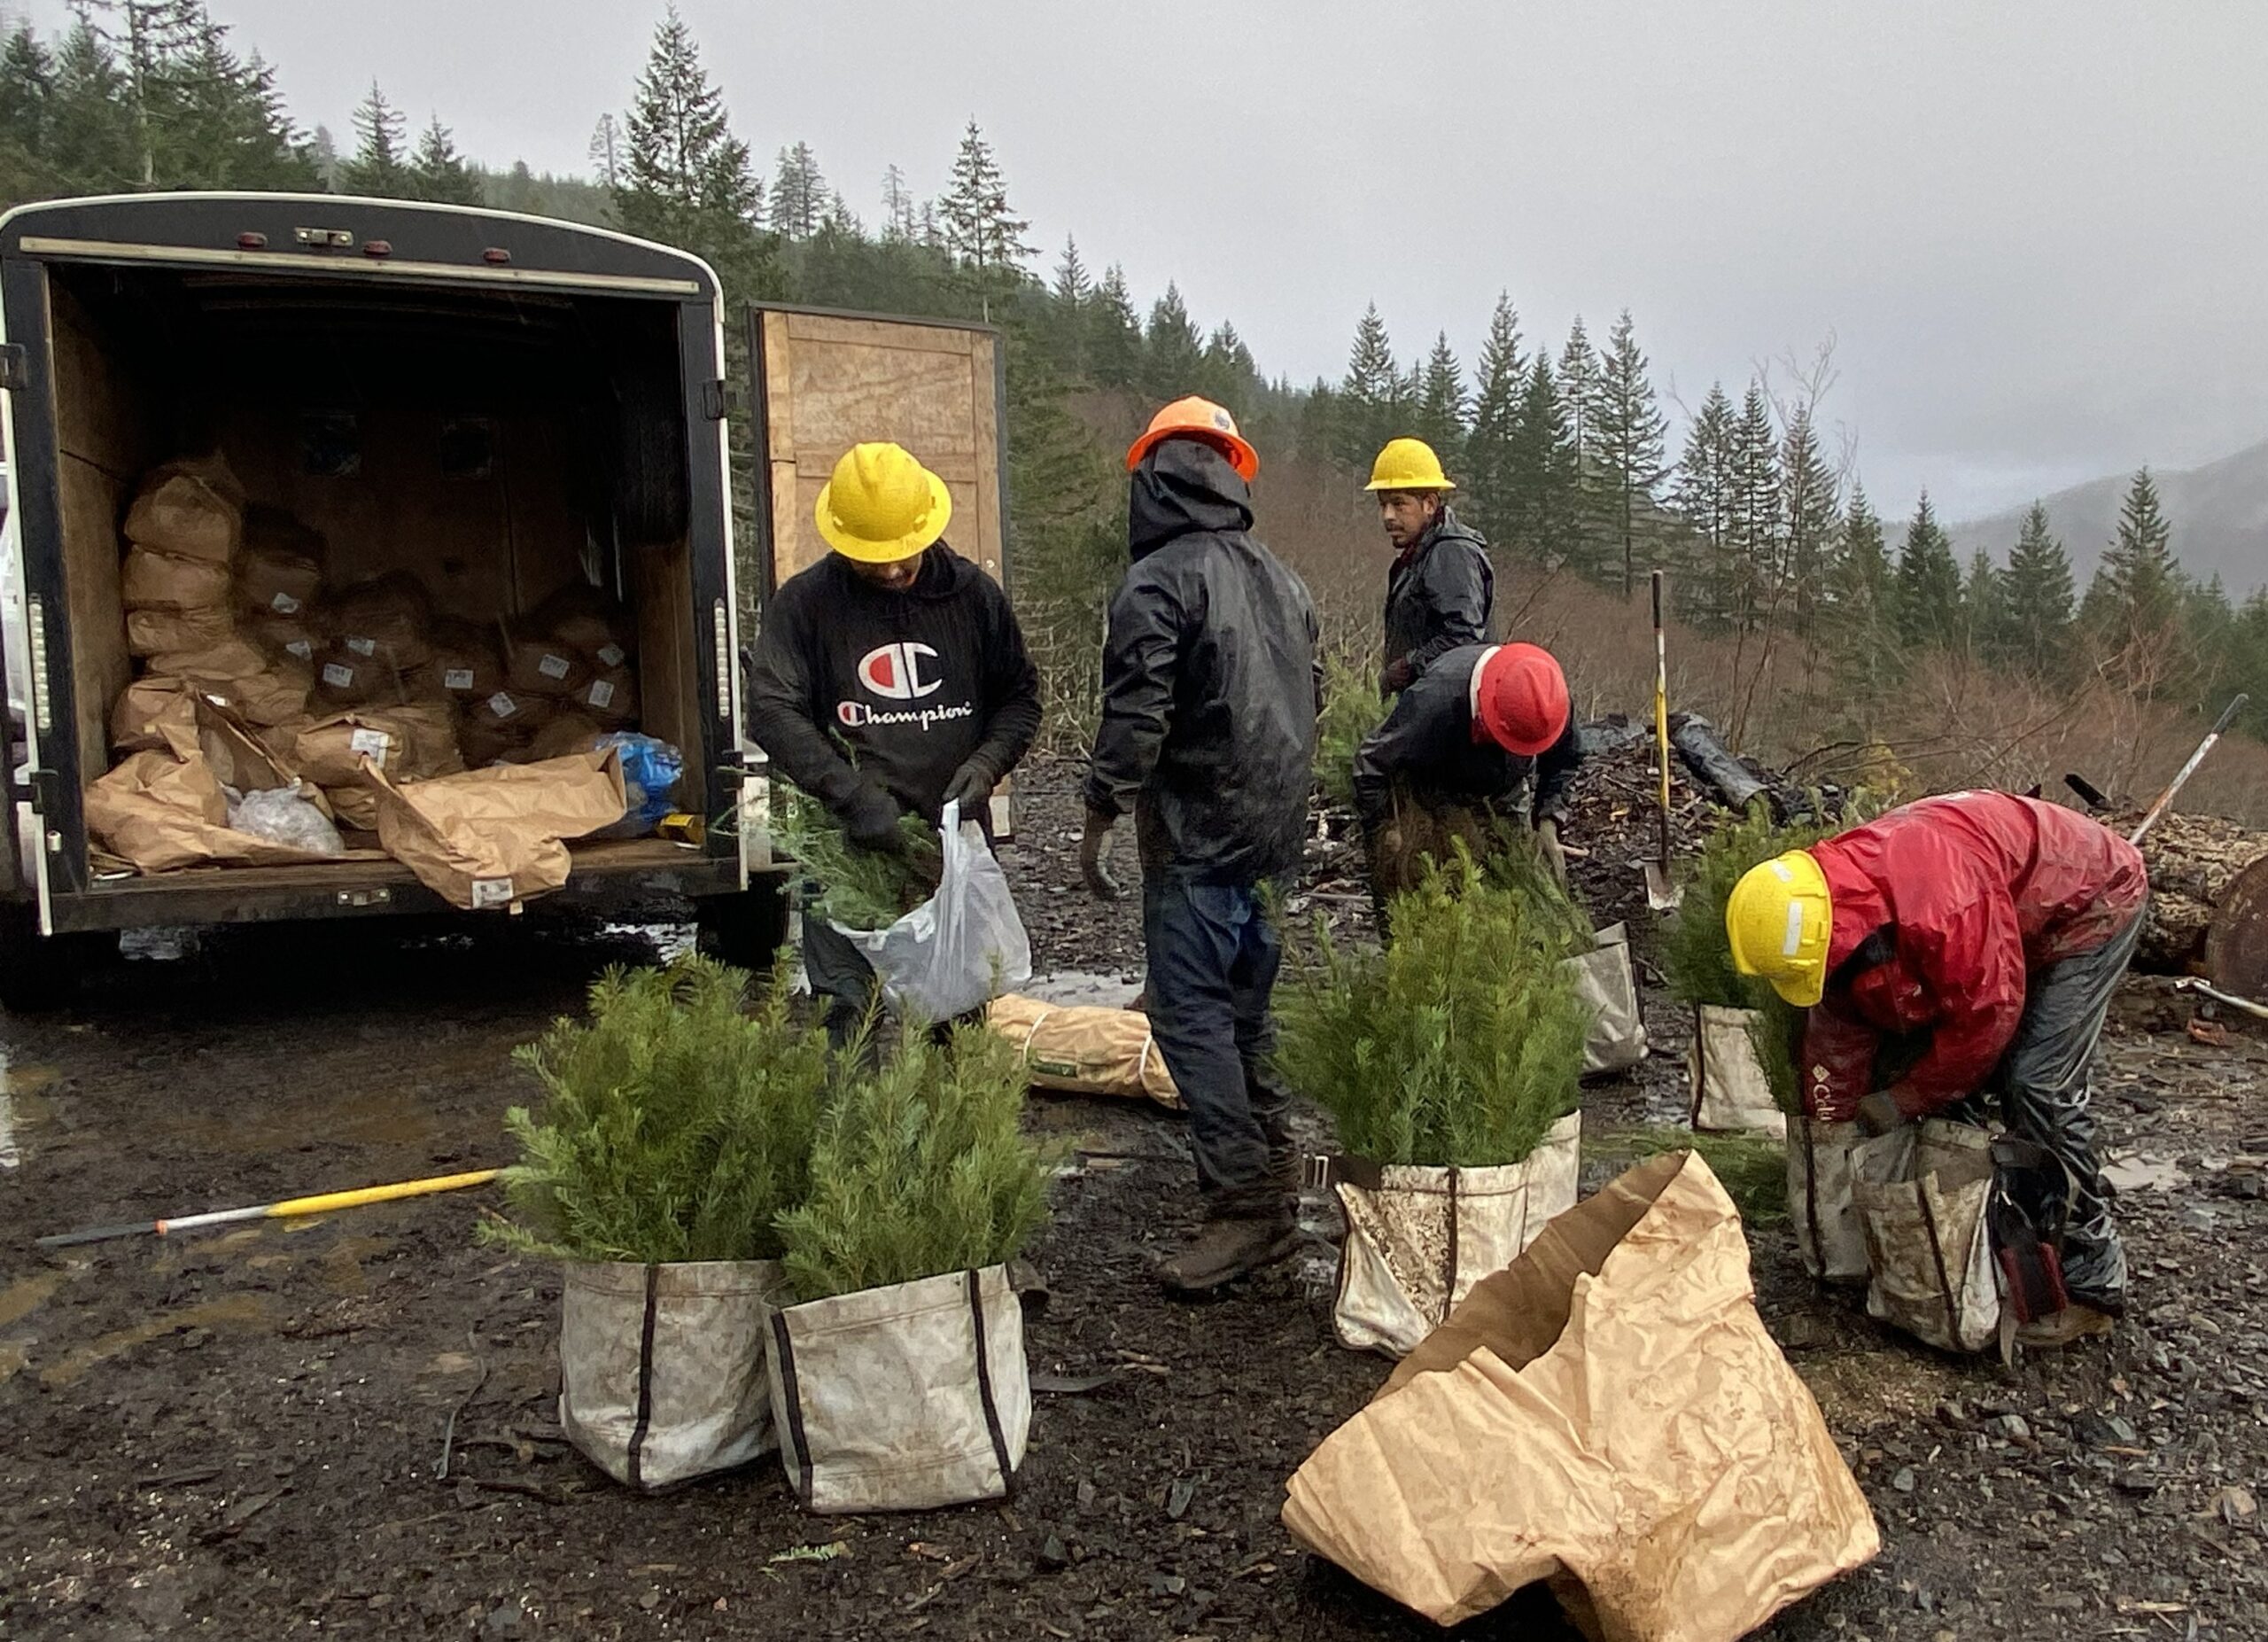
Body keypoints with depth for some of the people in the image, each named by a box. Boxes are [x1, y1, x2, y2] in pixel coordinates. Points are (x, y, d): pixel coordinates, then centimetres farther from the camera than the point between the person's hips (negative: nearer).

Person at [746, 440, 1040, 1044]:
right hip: (849, 848, -2)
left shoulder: (972, 593, 5)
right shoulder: (804, 603, -2)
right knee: (851, 1016, -4)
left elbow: (1020, 696, 13)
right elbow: (771, 712, -8)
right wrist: (854, 796, -18)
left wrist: (986, 763, -6)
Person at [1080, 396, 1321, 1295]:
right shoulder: (1282, 579, 12)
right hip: (1275, 831, 9)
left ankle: (1244, 1206, -5)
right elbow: (1310, 693, 20)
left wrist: (1100, 816, -10)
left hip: (1195, 835, -8)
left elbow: (1135, 716, -19)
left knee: (1192, 1016, -4)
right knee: (1246, 1010, 19)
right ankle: (1275, 1182, 30)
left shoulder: (1156, 582, -13)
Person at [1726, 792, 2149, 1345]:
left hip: (2093, 902, -8)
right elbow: (1838, 1029, -7)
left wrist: (1903, 1101, -19)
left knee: (2038, 1085, -14)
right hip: (2027, 920, 8)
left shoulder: (1939, 904, -42)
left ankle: (2090, 1284, -3)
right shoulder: (1836, 894, -15)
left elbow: (1986, 1017, -32)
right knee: (1991, 1072, 6)